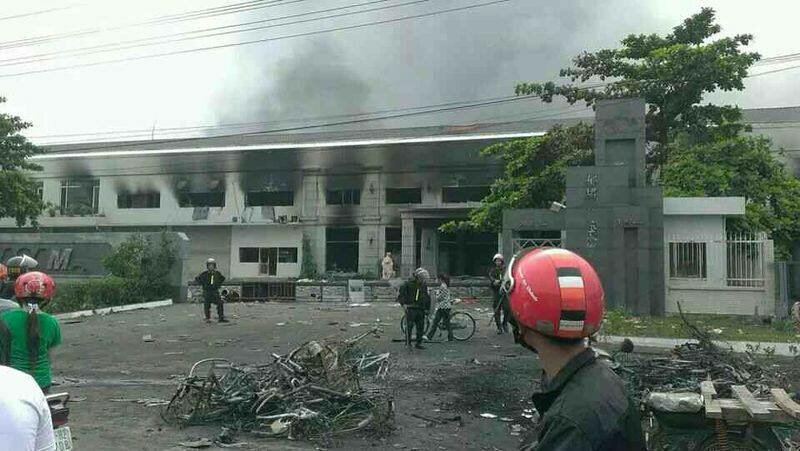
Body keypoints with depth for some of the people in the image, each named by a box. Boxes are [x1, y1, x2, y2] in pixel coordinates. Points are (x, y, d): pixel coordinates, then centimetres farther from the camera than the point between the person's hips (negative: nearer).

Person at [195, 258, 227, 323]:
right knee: (207, 306, 2)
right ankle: (207, 318, 15)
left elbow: (223, 278, 23)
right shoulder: (204, 273, -5)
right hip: (206, 292, -2)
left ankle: (221, 318, -6)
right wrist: (203, 284, -1)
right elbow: (197, 278, 4)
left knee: (220, 304, -8)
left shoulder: (217, 273, 4)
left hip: (215, 291, 2)